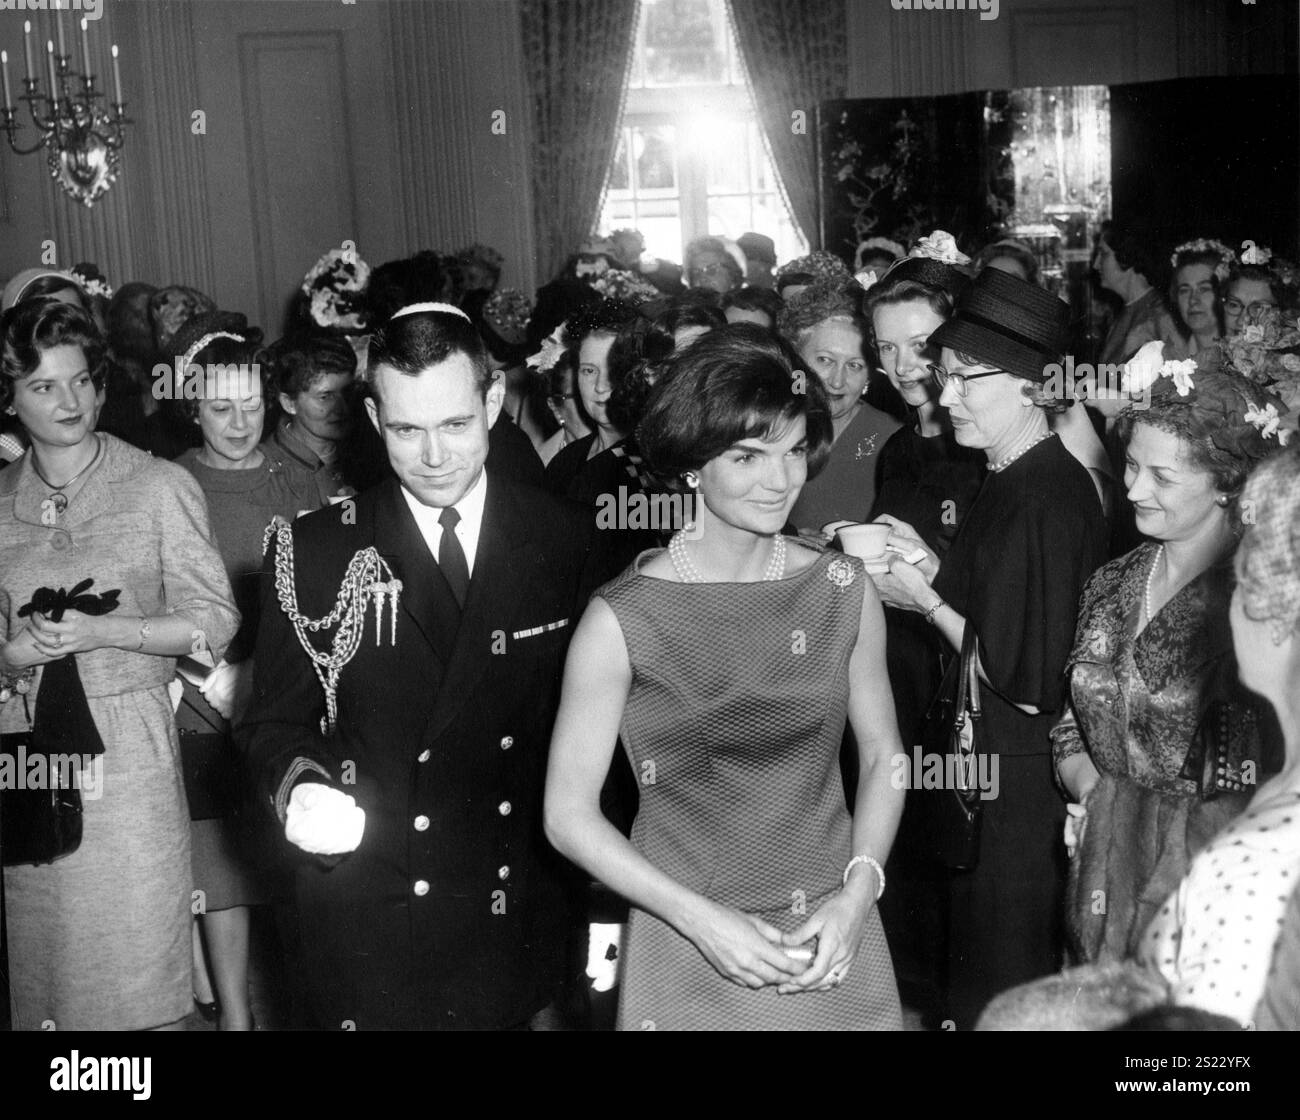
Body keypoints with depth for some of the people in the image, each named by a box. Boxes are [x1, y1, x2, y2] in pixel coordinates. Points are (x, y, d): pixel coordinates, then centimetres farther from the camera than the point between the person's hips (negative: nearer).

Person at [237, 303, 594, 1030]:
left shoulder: (567, 540, -2)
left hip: (519, 929, 2)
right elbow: (276, 722, -1)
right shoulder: (315, 552, -6)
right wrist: (300, 786, -23)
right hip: (365, 934, -1)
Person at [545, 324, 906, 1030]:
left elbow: (882, 754, 6)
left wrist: (857, 893, -7)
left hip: (832, 943, 3)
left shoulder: (844, 590, -3)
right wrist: (703, 919, -16)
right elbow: (569, 814, -10)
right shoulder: (622, 620, -13)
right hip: (689, 957, -3)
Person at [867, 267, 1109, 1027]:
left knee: (1003, 992, 8)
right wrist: (931, 566, -2)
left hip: (1018, 785, -9)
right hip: (993, 763, 9)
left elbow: (1029, 680, -22)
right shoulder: (1020, 479, 6)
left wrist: (926, 600, -15)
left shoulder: (1047, 500, -23)